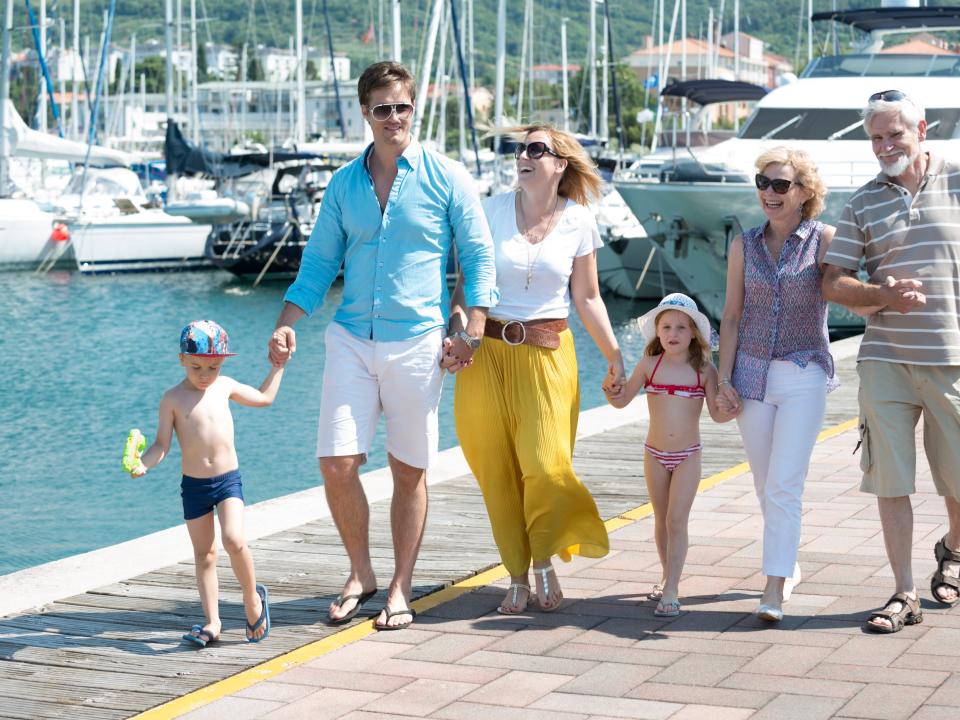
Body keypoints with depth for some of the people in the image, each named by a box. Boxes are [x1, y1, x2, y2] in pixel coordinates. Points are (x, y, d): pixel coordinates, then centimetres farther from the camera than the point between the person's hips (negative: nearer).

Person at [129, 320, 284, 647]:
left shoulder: (226, 387, 4)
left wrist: (278, 365, 24)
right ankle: (212, 622, 13)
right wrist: (143, 463, -24)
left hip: (228, 479, 0)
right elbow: (162, 445, -6)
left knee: (234, 540, -20)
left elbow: (264, 398, 23)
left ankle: (253, 598, 3)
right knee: (204, 553, 6)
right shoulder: (173, 399, -5)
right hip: (193, 485, 0)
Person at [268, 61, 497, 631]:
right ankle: (360, 574, 16)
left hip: (417, 342, -2)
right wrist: (288, 325, 1)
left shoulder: (447, 178, 0)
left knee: (409, 471, 4)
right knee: (337, 464, -6)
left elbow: (478, 256, 1)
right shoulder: (344, 183, 9)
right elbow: (320, 263, 13)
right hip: (352, 339, 2)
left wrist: (474, 327, -10)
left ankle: (401, 590, 17)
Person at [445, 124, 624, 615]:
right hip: (488, 351, 1)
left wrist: (613, 355, 4)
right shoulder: (493, 211, 1)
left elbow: (587, 299, 7)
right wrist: (455, 333, -13)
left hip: (547, 353, -1)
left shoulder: (578, 222, 2)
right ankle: (517, 578, 15)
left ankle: (544, 562, 15)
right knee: (497, 469, 1)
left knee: (546, 464, -11)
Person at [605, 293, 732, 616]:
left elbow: (717, 413, -2)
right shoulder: (649, 365, -2)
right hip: (655, 455, 2)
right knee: (661, 519, 13)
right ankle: (668, 576, 30)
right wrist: (612, 393, -17)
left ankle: (671, 590, -9)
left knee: (677, 520, -9)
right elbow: (623, 400, 4)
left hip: (688, 456, -2)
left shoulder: (704, 370, -5)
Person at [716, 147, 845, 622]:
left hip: (804, 374, -4)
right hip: (752, 373, 4)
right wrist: (724, 378, 4)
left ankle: (775, 588, -10)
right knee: (765, 486, 10)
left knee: (784, 485, -11)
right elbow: (732, 316, 10)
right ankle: (787, 566, 28)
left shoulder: (824, 239, -3)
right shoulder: (744, 245, 7)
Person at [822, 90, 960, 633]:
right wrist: (884, 295, -13)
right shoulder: (864, 203, 7)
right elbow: (833, 283, 5)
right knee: (890, 478, -1)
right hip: (886, 358, 1)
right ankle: (905, 595, 8)